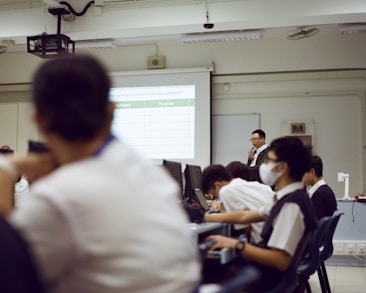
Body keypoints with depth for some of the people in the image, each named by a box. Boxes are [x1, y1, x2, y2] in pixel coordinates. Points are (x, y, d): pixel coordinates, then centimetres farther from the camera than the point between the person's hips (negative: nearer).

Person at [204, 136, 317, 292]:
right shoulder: (290, 198, 7)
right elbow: (244, 216, 14)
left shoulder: (291, 205, -24)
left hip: (267, 278, -8)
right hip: (266, 268, 9)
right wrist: (202, 217, 16)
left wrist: (235, 244, -27)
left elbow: (281, 260, -29)